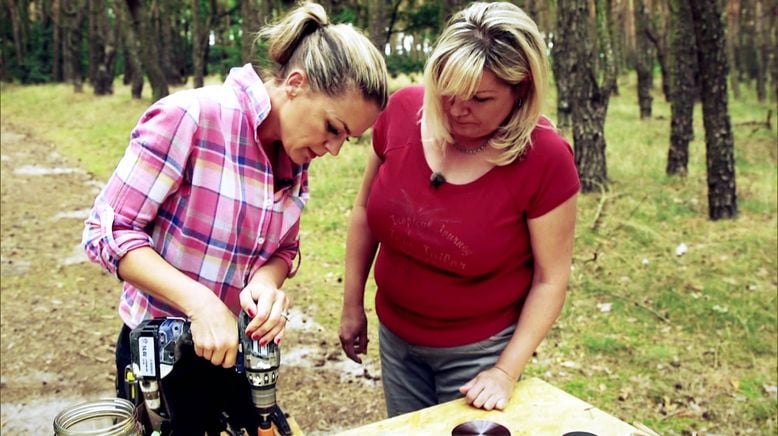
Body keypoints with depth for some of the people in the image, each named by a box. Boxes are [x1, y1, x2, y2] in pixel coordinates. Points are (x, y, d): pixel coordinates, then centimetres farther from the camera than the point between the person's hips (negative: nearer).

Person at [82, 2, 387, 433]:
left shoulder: (296, 156, -3)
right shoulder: (191, 117, -23)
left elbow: (283, 249, 5)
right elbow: (108, 231, -20)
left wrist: (266, 282, -18)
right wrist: (199, 301, -30)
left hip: (242, 353, 6)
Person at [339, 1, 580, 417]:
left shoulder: (546, 159, -23)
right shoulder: (404, 110, -15)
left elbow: (550, 279, -14)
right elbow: (364, 210, -1)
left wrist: (506, 371, -16)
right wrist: (352, 304, 4)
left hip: (479, 348, -3)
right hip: (395, 333, 4)